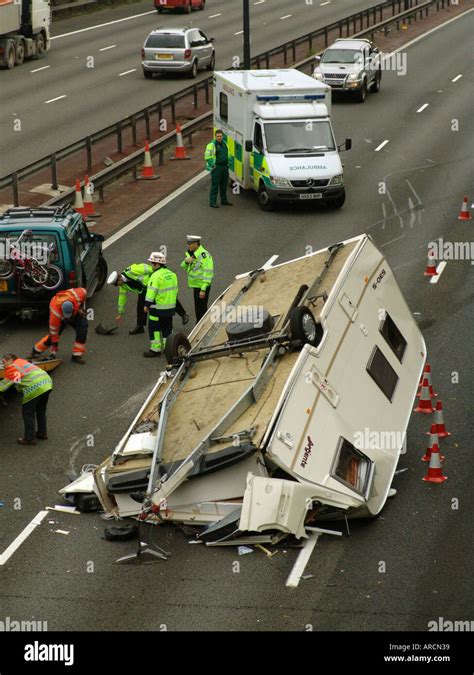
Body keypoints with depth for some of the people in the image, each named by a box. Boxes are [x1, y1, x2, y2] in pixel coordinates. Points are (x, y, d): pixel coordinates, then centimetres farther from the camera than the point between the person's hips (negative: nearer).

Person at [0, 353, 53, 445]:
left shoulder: (11, 368, -1)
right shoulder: (22, 361, 22)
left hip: (35, 388, -8)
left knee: (28, 413, 5)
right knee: (41, 410, 25)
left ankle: (30, 438, 9)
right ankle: (42, 433, 37)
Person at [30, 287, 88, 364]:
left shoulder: (77, 296, -40)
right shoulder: (55, 312, -42)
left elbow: (84, 291, -13)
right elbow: (54, 330, -32)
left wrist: (82, 307, -12)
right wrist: (54, 348, -26)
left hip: (76, 312, 3)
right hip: (60, 317, -3)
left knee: (82, 330, -18)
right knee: (52, 336, -9)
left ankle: (76, 356, -9)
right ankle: (36, 351, 15)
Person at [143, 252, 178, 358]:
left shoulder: (156, 276, -18)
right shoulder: (172, 274, 9)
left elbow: (151, 292, -19)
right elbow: (175, 290, 16)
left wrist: (147, 305, -12)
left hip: (158, 308, -8)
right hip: (170, 307, 8)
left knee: (154, 328, 1)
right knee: (167, 327, 17)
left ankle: (155, 349, 1)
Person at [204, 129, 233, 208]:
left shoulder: (224, 144, 13)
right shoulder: (212, 145, -11)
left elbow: (227, 154, 28)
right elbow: (207, 157, -14)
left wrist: (228, 163, 17)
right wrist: (213, 165, -16)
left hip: (225, 166, 7)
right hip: (216, 168, -7)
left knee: (224, 185, 14)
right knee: (215, 185, -6)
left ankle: (224, 200, 25)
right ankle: (213, 202, -3)